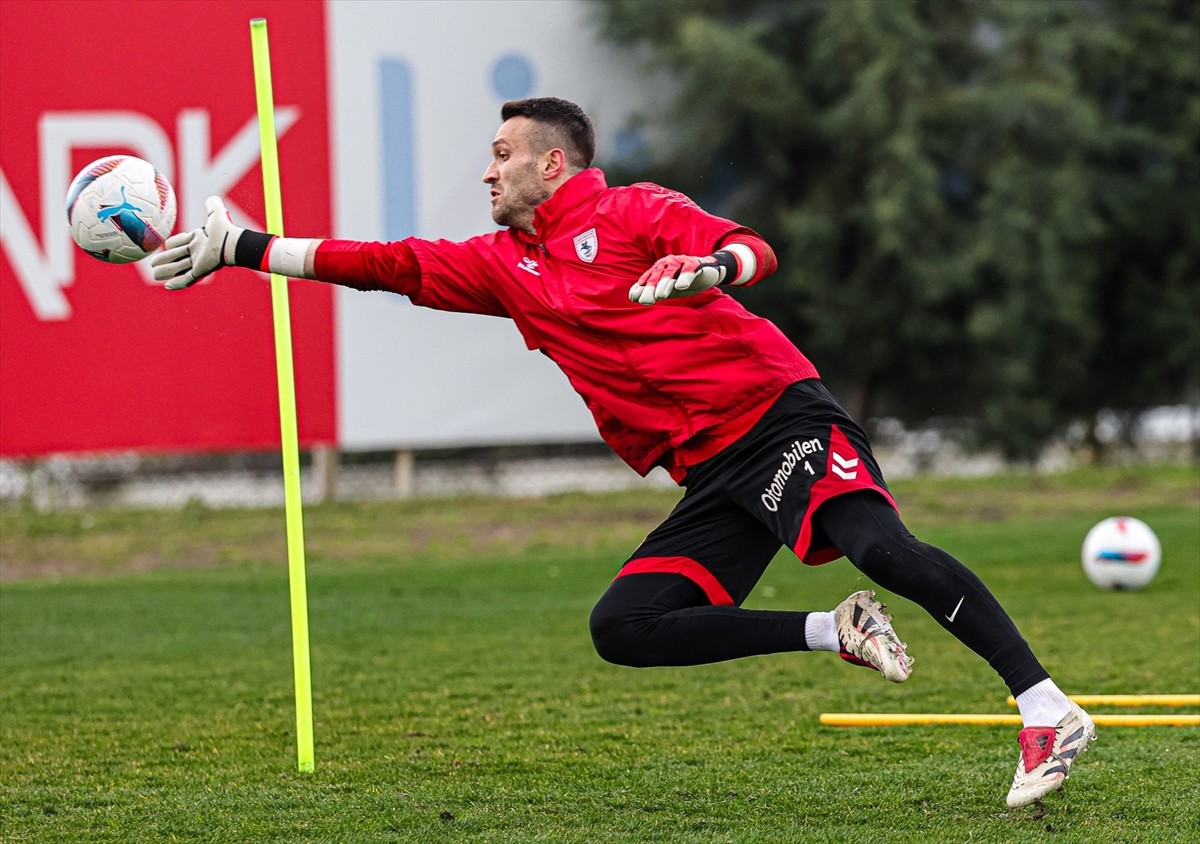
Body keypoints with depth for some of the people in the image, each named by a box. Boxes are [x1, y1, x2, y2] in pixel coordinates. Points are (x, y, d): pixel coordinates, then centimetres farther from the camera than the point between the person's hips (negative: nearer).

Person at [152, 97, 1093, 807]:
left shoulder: (632, 212, 0)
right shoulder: (503, 265, 19)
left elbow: (756, 252, -12)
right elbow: (391, 265, 18)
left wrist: (707, 267, -34)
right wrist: (241, 250, 16)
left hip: (777, 412, -7)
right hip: (713, 481, 7)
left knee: (883, 546, -29)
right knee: (623, 626, -10)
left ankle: (1047, 710, -32)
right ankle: (838, 634, -6)